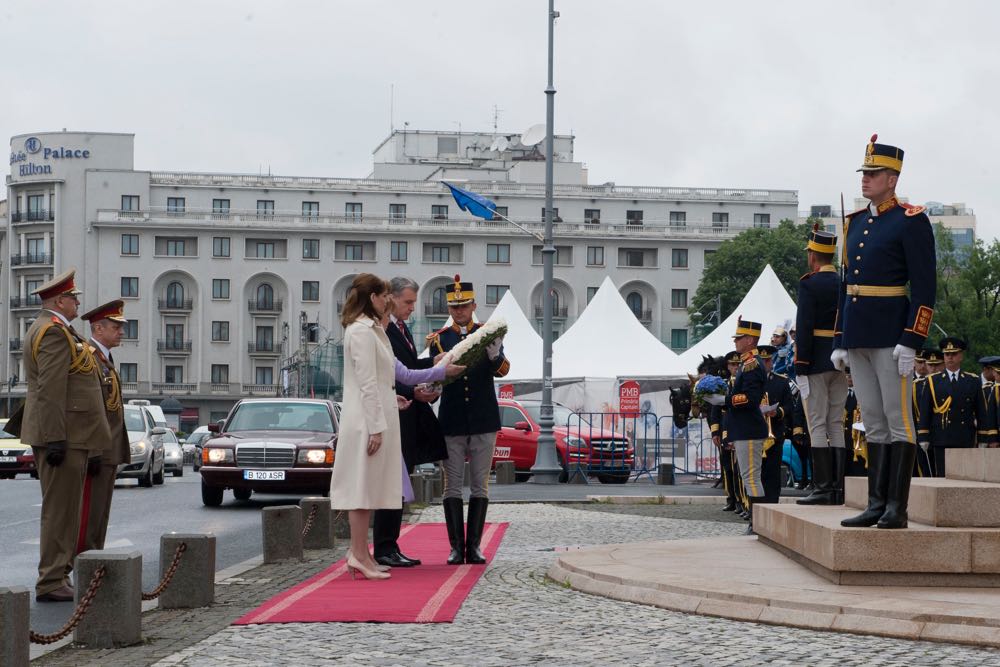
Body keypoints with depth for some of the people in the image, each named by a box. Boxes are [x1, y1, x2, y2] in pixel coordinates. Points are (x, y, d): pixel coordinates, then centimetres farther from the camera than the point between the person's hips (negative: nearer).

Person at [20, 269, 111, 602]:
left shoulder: (49, 328, 20)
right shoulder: (54, 331, -14)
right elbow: (51, 389, -21)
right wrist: (55, 438, -23)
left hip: (65, 437, 11)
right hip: (64, 436, -11)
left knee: (62, 509, 14)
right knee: (60, 509, -8)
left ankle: (57, 577, 18)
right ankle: (51, 583, -6)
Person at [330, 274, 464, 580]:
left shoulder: (372, 330, 19)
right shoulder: (363, 331, -13)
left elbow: (401, 373, 21)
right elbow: (366, 382, -18)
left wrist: (442, 370, 23)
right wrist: (376, 427, -20)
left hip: (377, 417, 10)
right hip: (367, 419, -10)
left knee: (366, 487, 11)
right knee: (363, 485, -7)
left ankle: (360, 553, 14)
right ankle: (359, 555, -4)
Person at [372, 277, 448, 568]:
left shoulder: (402, 329, 17)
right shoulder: (381, 330, -15)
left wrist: (434, 362, 6)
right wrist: (413, 393, -25)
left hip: (409, 417, 10)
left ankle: (390, 548, 17)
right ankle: (384, 550, -1)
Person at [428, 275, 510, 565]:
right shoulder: (439, 339, 6)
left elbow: (503, 371, -9)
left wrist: (495, 355, -31)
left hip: (483, 421, 0)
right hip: (451, 422, 0)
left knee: (480, 485, 2)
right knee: (452, 486, 1)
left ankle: (474, 546, 7)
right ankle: (456, 547, 4)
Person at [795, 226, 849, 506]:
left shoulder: (809, 284, -10)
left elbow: (804, 327, -15)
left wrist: (800, 366, -13)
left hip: (815, 364, -6)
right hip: (841, 364, 6)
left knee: (817, 425, -5)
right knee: (836, 425, 8)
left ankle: (823, 487, -9)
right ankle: (838, 488, 7)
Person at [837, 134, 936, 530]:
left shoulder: (911, 221, -6)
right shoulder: (855, 222, 16)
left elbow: (925, 287, -11)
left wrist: (910, 342, -17)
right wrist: (839, 342, 16)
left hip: (890, 334, -7)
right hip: (857, 335, 7)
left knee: (898, 419, -4)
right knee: (873, 422, 9)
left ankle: (897, 508, -3)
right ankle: (877, 504, 11)